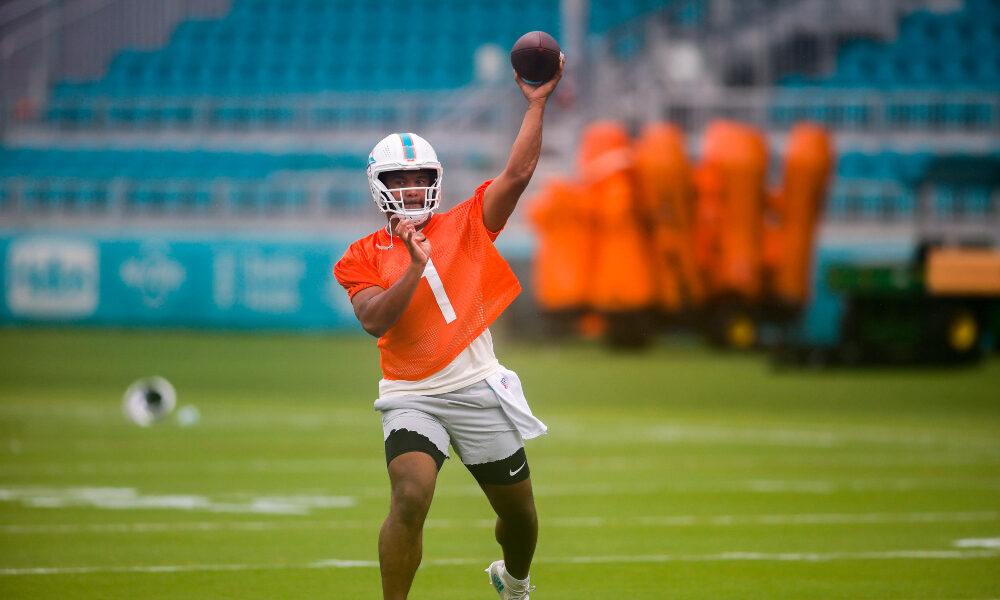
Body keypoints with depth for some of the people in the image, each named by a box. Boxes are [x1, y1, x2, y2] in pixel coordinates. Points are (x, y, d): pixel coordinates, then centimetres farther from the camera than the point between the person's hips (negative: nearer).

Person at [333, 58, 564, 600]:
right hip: (412, 397, -2)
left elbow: (517, 173, -4)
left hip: (479, 390, 2)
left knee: (518, 511, 14)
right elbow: (375, 319, -12)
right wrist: (415, 266, -19)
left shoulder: (466, 226, 5)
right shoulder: (365, 256, 4)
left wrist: (537, 103, -7)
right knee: (410, 498, -26)